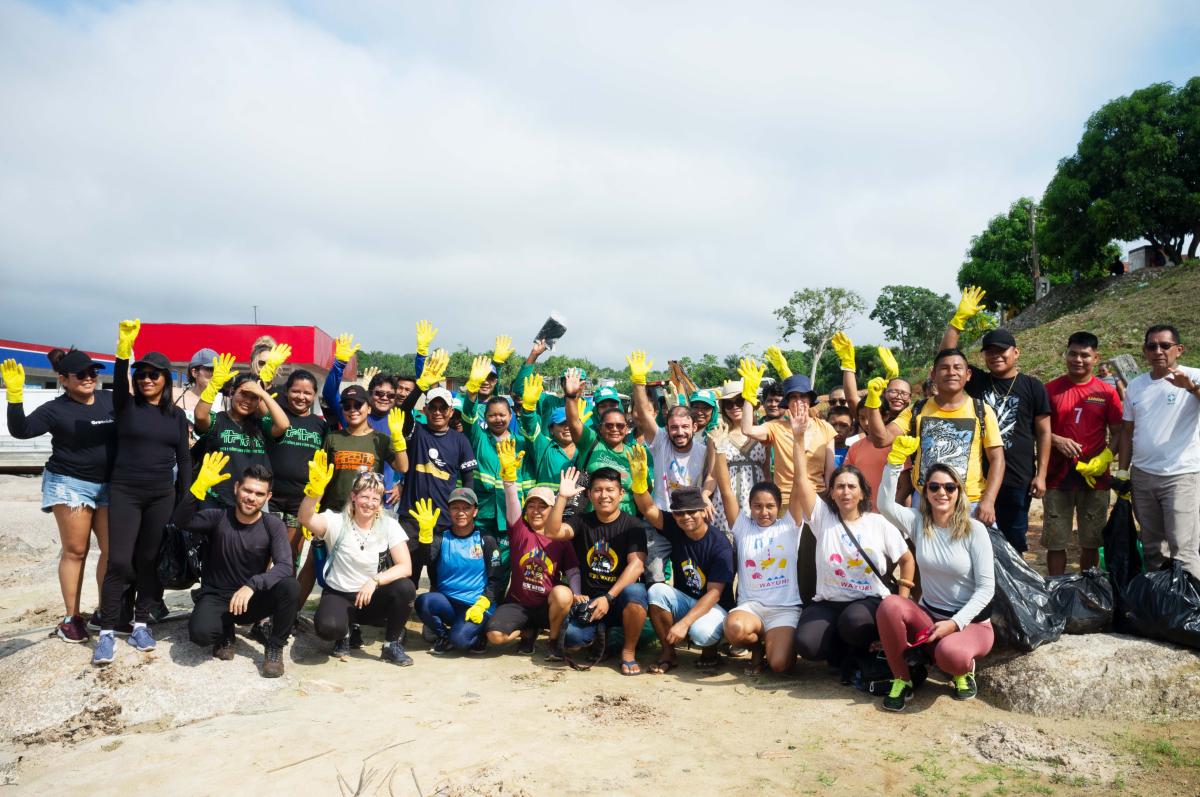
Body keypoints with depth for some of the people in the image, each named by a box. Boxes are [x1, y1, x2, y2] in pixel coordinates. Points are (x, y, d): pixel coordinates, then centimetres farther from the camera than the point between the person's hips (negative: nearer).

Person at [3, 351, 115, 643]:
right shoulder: (56, 409, -4)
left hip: (109, 487, 4)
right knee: (75, 551, 0)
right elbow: (21, 430, -15)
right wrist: (15, 395, -23)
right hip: (70, 485, -4)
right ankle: (71, 617, 9)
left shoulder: (111, 400, 6)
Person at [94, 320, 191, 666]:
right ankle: (107, 631, 2)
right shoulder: (126, 406, 0)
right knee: (119, 561, -7)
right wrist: (124, 349, -41)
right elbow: (119, 381, -22)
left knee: (150, 561, 7)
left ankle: (141, 623, 18)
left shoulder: (176, 416, 7)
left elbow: (184, 460, 8)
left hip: (162, 496, 2)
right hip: (124, 492, -2)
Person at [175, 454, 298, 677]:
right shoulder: (219, 517, -8)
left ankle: (275, 648, -6)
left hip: (252, 599, 0)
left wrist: (252, 585, -37)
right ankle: (225, 633, 7)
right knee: (200, 633, -33)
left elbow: (285, 567, -22)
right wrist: (201, 485, -39)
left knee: (290, 586, -29)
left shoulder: (273, 526, -9)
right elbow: (181, 520, -27)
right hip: (216, 597, 0)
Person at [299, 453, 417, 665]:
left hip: (373, 596, 1)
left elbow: (406, 567, -15)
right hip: (338, 594, -1)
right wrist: (315, 489, -50)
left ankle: (391, 645, -5)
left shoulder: (389, 526, -7)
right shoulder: (337, 521, -11)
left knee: (405, 588, -30)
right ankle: (344, 633, 7)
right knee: (327, 627, -34)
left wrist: (374, 581, -30)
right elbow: (306, 519, -32)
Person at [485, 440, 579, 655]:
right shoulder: (519, 530, -1)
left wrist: (575, 595, -24)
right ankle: (528, 631, 13)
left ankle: (554, 640, -4)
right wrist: (509, 474, -35)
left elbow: (573, 571, -4)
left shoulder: (561, 539, 1)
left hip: (548, 605, -1)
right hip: (518, 603, 1)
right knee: (495, 635, -24)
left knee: (563, 593, -34)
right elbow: (512, 502, -18)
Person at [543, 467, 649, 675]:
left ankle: (629, 652, -11)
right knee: (570, 638, -26)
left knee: (635, 592, -37)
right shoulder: (582, 521, 6)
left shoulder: (632, 525, -3)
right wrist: (562, 497, -22)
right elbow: (552, 532, -11)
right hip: (589, 599, 2)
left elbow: (637, 564, -16)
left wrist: (609, 597, -24)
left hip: (620, 597, -2)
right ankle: (600, 634, 12)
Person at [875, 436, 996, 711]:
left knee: (950, 654, -37)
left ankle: (963, 668, 2)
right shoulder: (918, 523, -3)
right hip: (928, 616, 3)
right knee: (889, 605, -29)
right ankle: (902, 680, -11)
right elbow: (885, 504, -23)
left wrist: (955, 623, -22)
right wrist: (896, 460, -29)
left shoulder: (974, 530, -11)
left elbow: (986, 587, -12)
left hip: (971, 621, -3)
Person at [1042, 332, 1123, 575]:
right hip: (1057, 476, -1)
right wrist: (1056, 440, -15)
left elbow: (1118, 433, 4)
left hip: (1095, 477, 1)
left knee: (1091, 542, 10)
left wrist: (1105, 458, -12)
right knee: (1055, 542, 3)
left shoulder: (1107, 392, 4)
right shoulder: (1051, 389, 3)